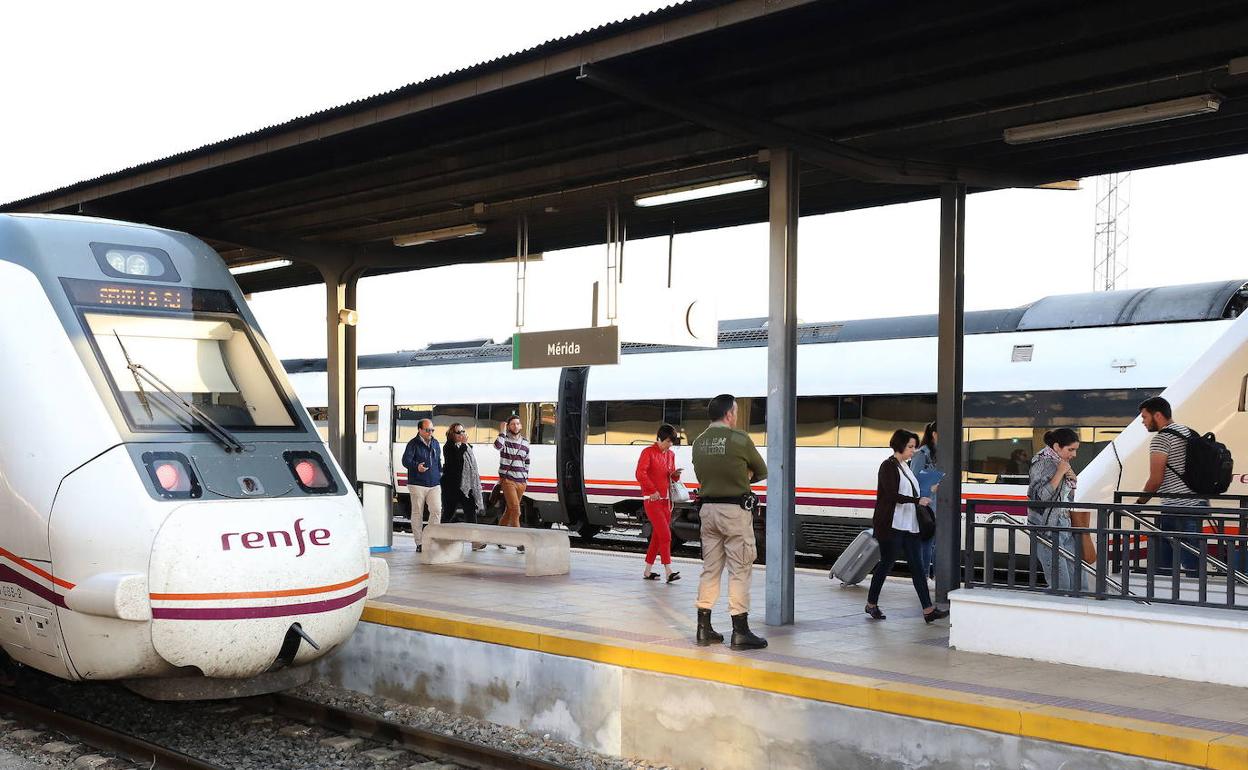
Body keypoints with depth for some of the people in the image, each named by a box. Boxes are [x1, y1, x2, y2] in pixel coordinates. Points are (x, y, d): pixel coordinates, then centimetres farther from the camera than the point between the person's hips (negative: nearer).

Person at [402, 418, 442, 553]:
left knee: (436, 510, -8)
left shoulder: (435, 443, 14)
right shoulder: (413, 444, -5)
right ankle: (419, 542, 8)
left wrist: (440, 473, 17)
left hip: (434, 484, 4)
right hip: (417, 484, -4)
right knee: (417, 513, 2)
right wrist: (416, 467, -35)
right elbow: (406, 460, -17)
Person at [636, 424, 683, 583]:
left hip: (666, 500, 7)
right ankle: (668, 572, -13)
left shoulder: (671, 454, 14)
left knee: (657, 535, 10)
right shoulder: (648, 452, -8)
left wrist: (675, 474, -1)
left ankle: (647, 571, 18)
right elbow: (640, 474, -17)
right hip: (652, 500, -7)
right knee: (665, 534, -13)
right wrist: (653, 491, -20)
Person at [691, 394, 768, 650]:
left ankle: (704, 628, 16)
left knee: (710, 568, 13)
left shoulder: (698, 443, 7)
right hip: (735, 511, -6)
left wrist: (735, 477, 8)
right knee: (740, 570, 0)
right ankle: (740, 632, 1)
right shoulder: (739, 439, -11)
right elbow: (762, 472, 1)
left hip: (707, 508, 6)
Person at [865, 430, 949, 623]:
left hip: (909, 525, 8)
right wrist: (918, 501, -21)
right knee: (886, 564, 2)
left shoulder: (906, 466, 16)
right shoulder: (888, 466, -10)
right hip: (891, 525, -8)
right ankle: (871, 604, 17)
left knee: (917, 566, 2)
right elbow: (892, 495, -20)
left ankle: (928, 610, -2)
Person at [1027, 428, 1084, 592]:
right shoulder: (1044, 463, -11)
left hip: (1065, 526, 9)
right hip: (1047, 529, -9)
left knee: (1077, 580, 4)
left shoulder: (1062, 463, 15)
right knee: (1061, 585, -11)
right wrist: (1060, 473, -17)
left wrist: (1073, 479, 6)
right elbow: (1041, 495, -22)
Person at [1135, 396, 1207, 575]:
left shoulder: (1161, 439, -10)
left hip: (1177, 509, -9)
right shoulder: (1189, 433, 17)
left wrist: (1138, 504, -1)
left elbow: (1156, 480, -13)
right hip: (1198, 503, 9)